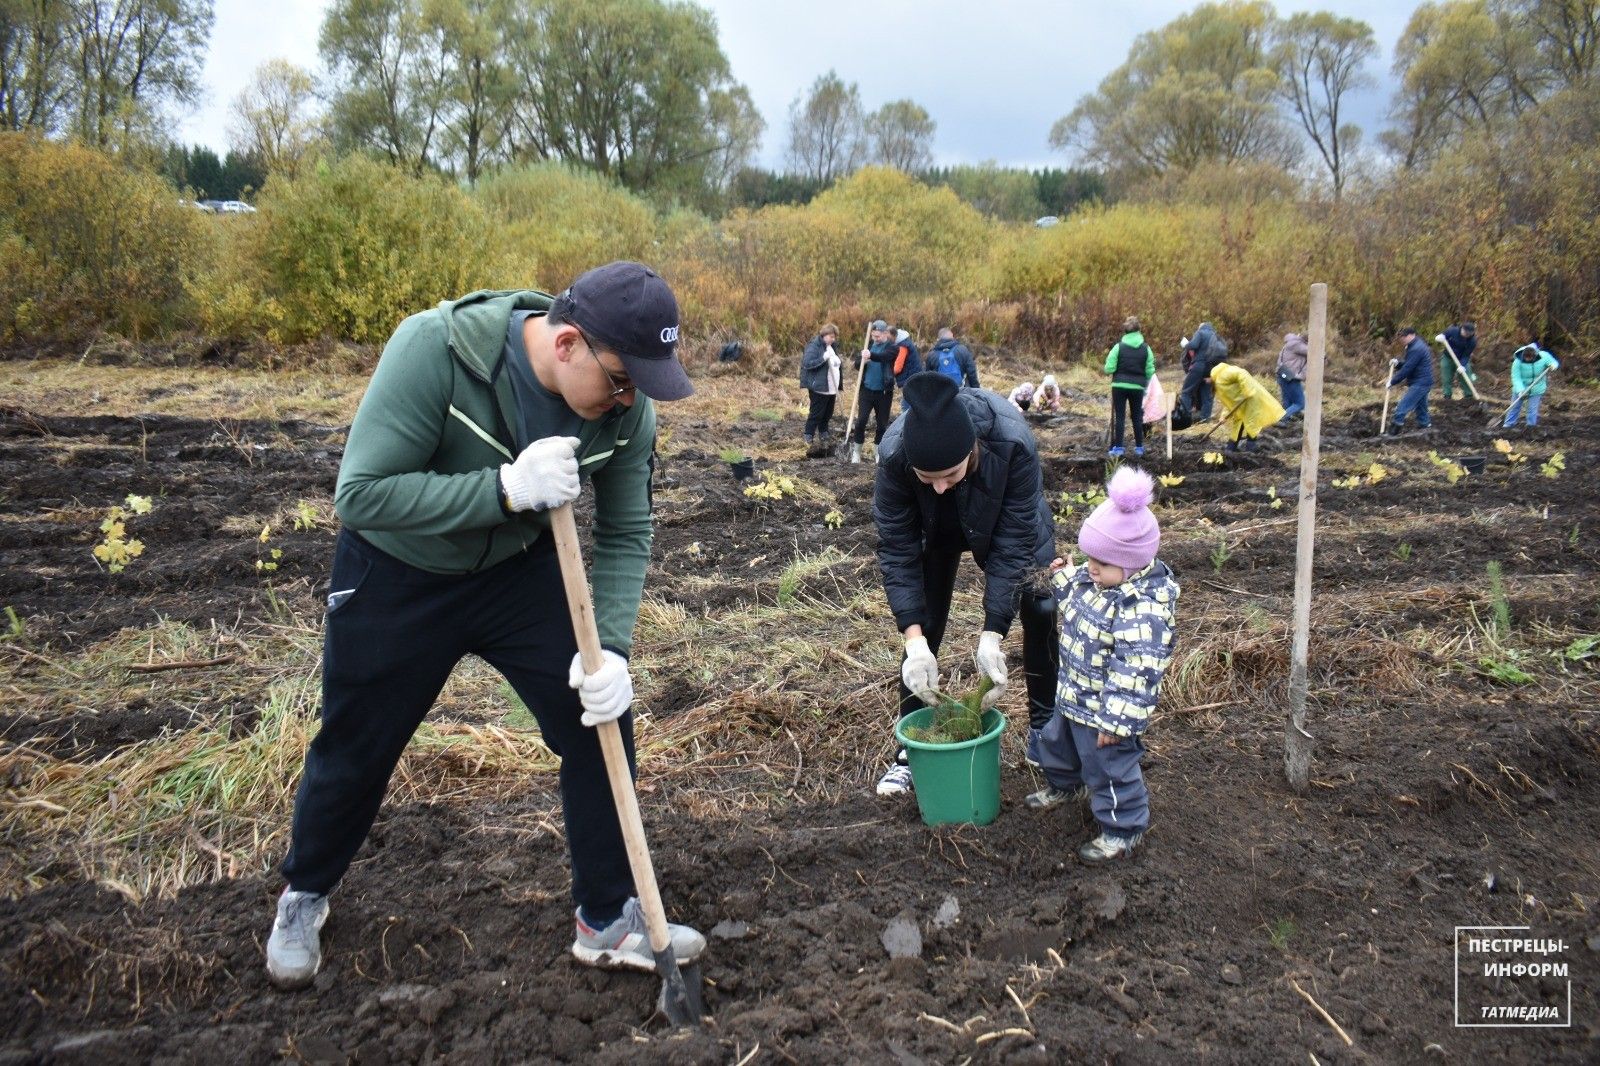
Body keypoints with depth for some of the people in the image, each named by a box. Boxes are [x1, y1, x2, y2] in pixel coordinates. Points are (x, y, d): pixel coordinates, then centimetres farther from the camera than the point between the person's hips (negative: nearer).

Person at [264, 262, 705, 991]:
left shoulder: (626, 409, -20)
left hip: (519, 569, 3)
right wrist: (506, 489, -42)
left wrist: (610, 649, -25)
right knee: (355, 752, 12)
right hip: (395, 576, -3)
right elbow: (360, 495, -32)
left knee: (602, 721, -4)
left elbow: (625, 536, -10)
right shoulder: (433, 349, -33)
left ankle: (608, 920, 16)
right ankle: (303, 897, 44)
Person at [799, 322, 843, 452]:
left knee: (827, 415, 13)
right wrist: (823, 358, -28)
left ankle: (823, 439, 24)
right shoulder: (814, 346, -12)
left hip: (831, 388, 8)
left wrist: (838, 388, 19)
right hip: (819, 388, -8)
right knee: (816, 415, -4)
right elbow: (807, 363, -22)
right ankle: (808, 441, 3)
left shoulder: (831, 347, 15)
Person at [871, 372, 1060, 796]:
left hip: (1009, 518, 0)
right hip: (936, 526, 0)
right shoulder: (894, 452, -39)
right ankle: (910, 749, 10)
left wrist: (991, 637, -36)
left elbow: (1013, 544, -33)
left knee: (1042, 610, -5)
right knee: (924, 623, -4)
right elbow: (897, 550, -28)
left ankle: (1045, 728, 17)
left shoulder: (1013, 442, -42)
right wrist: (914, 639, -35)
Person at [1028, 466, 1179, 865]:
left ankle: (1123, 830, 28)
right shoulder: (1094, 581, -4)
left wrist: (1115, 721, -28)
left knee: (1110, 770, 7)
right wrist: (1063, 579, 3)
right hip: (1074, 696, 10)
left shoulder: (1144, 609, -33)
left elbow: (1135, 672, -31)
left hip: (1105, 709, -10)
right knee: (1057, 741, 31)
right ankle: (1065, 786, 58)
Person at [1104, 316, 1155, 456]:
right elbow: (1150, 371, 0)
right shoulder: (1146, 348, -1)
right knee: (1137, 416, 13)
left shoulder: (1119, 347, -7)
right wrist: (1144, 382, 16)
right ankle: (1139, 447, 17)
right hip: (1137, 387, 2)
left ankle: (1118, 447, 0)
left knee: (1119, 417, 3)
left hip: (1119, 386, -2)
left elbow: (1109, 369, -9)